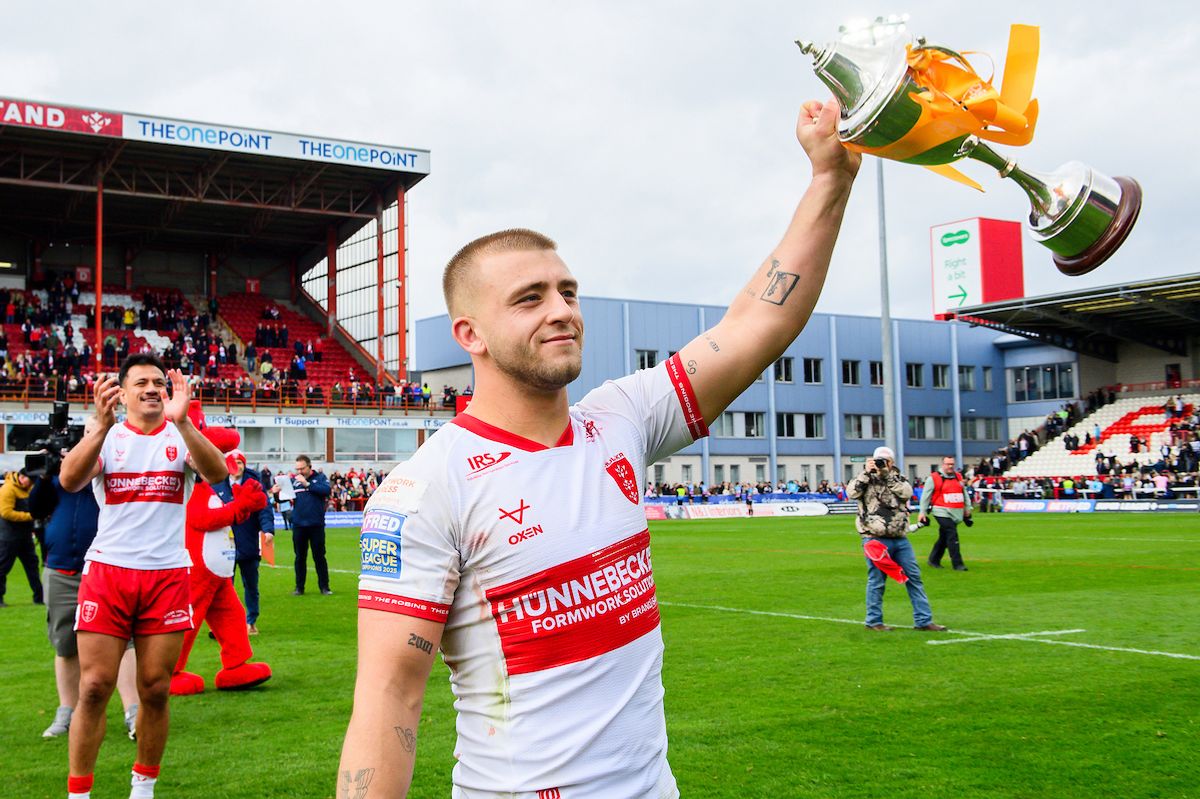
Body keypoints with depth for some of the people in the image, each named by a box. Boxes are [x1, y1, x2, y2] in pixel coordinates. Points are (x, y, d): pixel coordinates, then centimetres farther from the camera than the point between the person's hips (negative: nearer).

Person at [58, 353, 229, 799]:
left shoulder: (181, 437, 4)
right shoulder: (107, 437, 4)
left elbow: (217, 473, -18)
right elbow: (69, 480, -16)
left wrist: (182, 422, -32)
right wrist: (102, 426, -31)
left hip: (167, 575, 1)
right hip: (107, 571, 0)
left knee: (155, 691, 5)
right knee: (94, 687, -4)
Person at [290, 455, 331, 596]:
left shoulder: (320, 478, 1)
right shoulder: (293, 480, 6)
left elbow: (326, 490, -17)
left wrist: (307, 484, -17)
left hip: (316, 524, -2)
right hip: (298, 525, 2)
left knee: (319, 556, 6)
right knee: (300, 557, 10)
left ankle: (324, 586, 13)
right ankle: (299, 587, 17)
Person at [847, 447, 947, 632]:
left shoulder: (898, 478, 13)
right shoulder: (866, 479, 5)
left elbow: (906, 492, -8)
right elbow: (851, 493, -13)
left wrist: (887, 475, -12)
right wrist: (866, 472, -14)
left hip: (900, 538, 4)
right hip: (875, 539, -4)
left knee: (914, 577, 4)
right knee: (877, 580, 1)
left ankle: (923, 620, 9)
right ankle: (874, 621, 13)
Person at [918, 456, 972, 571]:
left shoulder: (959, 477, 14)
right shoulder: (933, 478, -3)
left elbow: (964, 492, 26)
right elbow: (925, 496, 0)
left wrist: (967, 507, 24)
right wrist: (923, 512, -1)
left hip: (956, 513, 6)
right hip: (943, 512, -6)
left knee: (944, 538, 12)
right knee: (952, 536, -14)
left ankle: (934, 560, 26)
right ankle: (957, 564, -12)